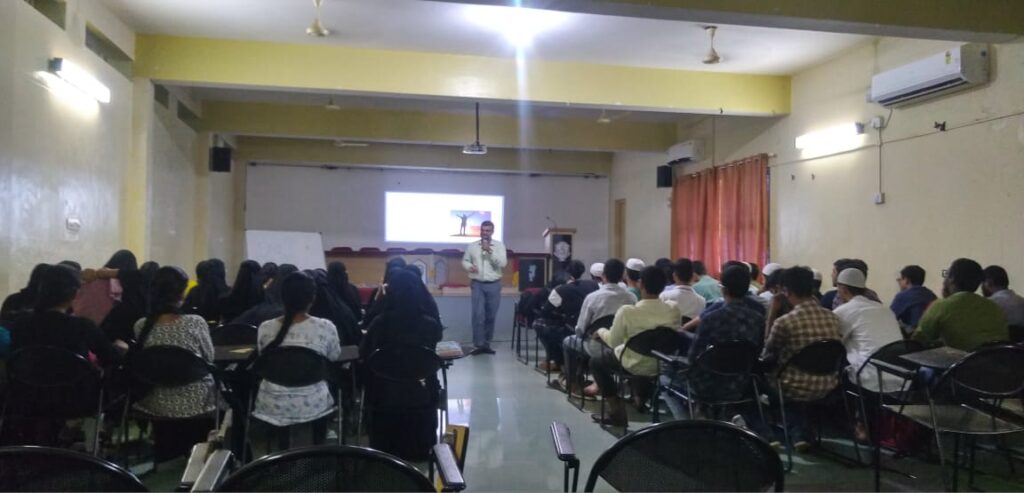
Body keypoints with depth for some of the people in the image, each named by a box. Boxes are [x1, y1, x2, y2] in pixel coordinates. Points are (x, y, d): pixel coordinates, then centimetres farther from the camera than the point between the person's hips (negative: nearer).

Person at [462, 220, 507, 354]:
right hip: (478, 284, 0)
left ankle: (486, 344, 16)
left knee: (491, 316, 6)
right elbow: (465, 260, 13)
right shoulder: (472, 246, 6)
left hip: (494, 285, 1)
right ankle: (478, 344, -5)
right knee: (478, 315, -9)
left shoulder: (499, 245, 1)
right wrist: (469, 266, -9)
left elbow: (502, 263, -9)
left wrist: (490, 251, -17)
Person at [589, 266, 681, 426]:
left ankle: (617, 412, 18)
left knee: (596, 362, 22)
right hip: (664, 364, 5)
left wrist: (601, 331, 10)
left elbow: (614, 342, -12)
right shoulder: (674, 309, -13)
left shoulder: (627, 311, -24)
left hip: (636, 365, -5)